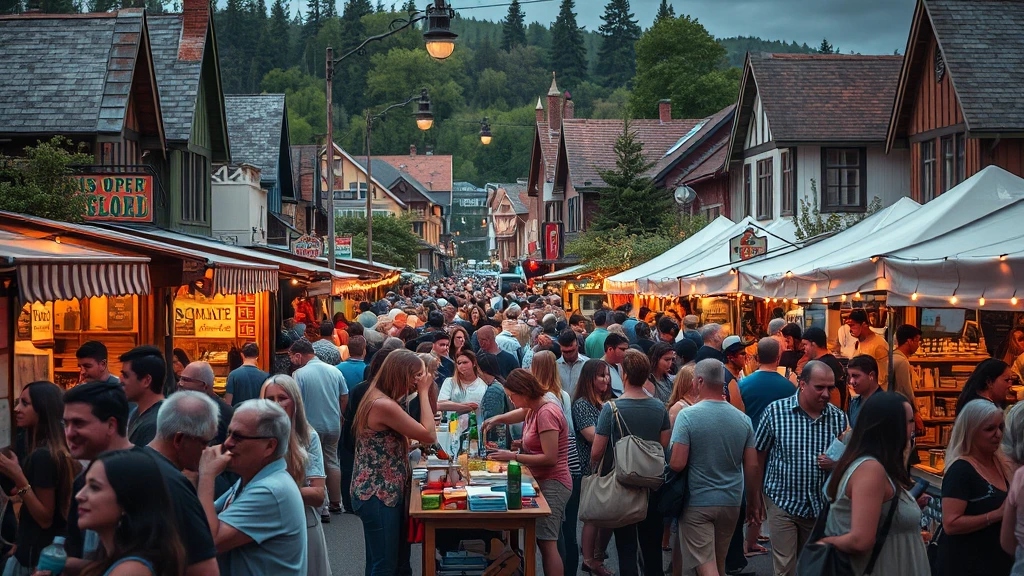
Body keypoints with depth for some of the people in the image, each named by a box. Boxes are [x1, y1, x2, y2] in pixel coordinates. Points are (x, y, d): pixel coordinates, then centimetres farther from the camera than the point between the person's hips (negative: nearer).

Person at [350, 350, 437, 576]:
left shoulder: (379, 399, 10)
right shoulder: (384, 405, -23)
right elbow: (430, 435, -20)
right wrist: (423, 393, -13)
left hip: (379, 491, 11)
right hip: (378, 495, -11)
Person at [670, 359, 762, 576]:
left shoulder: (687, 416, -13)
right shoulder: (743, 419, 0)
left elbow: (677, 464, -18)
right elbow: (752, 467, 3)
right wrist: (754, 504, 14)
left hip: (697, 502, -5)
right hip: (731, 502, 5)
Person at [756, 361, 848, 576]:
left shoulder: (839, 417, -2)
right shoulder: (775, 411, -10)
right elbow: (759, 456, 1)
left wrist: (838, 463, -13)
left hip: (822, 505, 3)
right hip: (783, 502, -3)